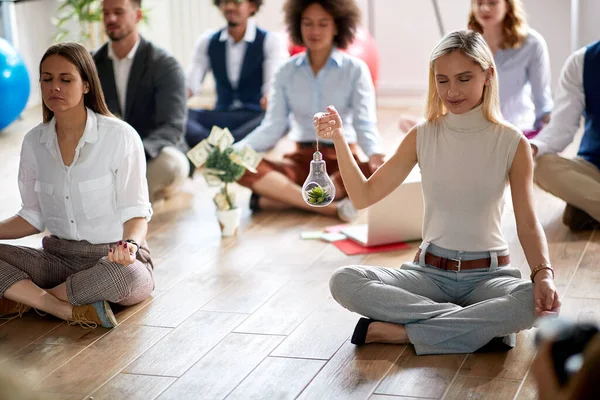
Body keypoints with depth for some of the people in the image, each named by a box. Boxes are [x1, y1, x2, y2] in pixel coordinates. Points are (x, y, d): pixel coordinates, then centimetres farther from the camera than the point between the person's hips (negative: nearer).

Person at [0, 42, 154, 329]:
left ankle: (27, 299, -17)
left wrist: (130, 244, -32)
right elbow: (34, 217, 10)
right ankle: (73, 311, -25)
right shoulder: (34, 142, 4)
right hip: (58, 258, 4)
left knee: (126, 276, -38)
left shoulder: (121, 137, -11)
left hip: (114, 258, -3)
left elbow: (135, 212, -10)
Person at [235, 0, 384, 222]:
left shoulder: (355, 69, 0)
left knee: (376, 172, -36)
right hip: (302, 160, 2)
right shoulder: (286, 72, 6)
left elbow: (365, 124, -9)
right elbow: (272, 128, 2)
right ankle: (331, 207, -31)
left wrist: (375, 155, -31)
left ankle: (278, 197, -29)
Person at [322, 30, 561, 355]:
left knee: (534, 302, -36)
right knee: (344, 282, -24)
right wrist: (338, 139, -15)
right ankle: (484, 324, -21)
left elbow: (528, 224, -5)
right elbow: (364, 196, -1)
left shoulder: (512, 142, -3)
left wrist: (543, 273, -25)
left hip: (489, 274, -2)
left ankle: (397, 331, -24)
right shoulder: (423, 136, 1)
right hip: (429, 272, 2)